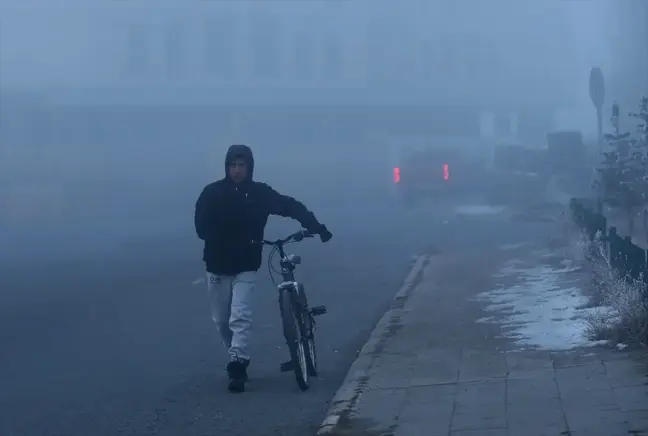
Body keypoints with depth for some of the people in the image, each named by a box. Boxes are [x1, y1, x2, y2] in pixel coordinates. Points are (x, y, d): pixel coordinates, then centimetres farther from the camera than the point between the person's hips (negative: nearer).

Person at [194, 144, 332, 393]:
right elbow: (202, 226, -12)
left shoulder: (260, 193, -6)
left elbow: (291, 207, -5)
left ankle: (237, 366, -12)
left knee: (240, 317, -15)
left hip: (245, 267, -1)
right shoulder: (212, 193, -7)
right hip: (218, 265, 2)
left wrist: (316, 227, -16)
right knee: (221, 320, 11)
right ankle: (238, 358, 33)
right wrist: (230, 242, -21)